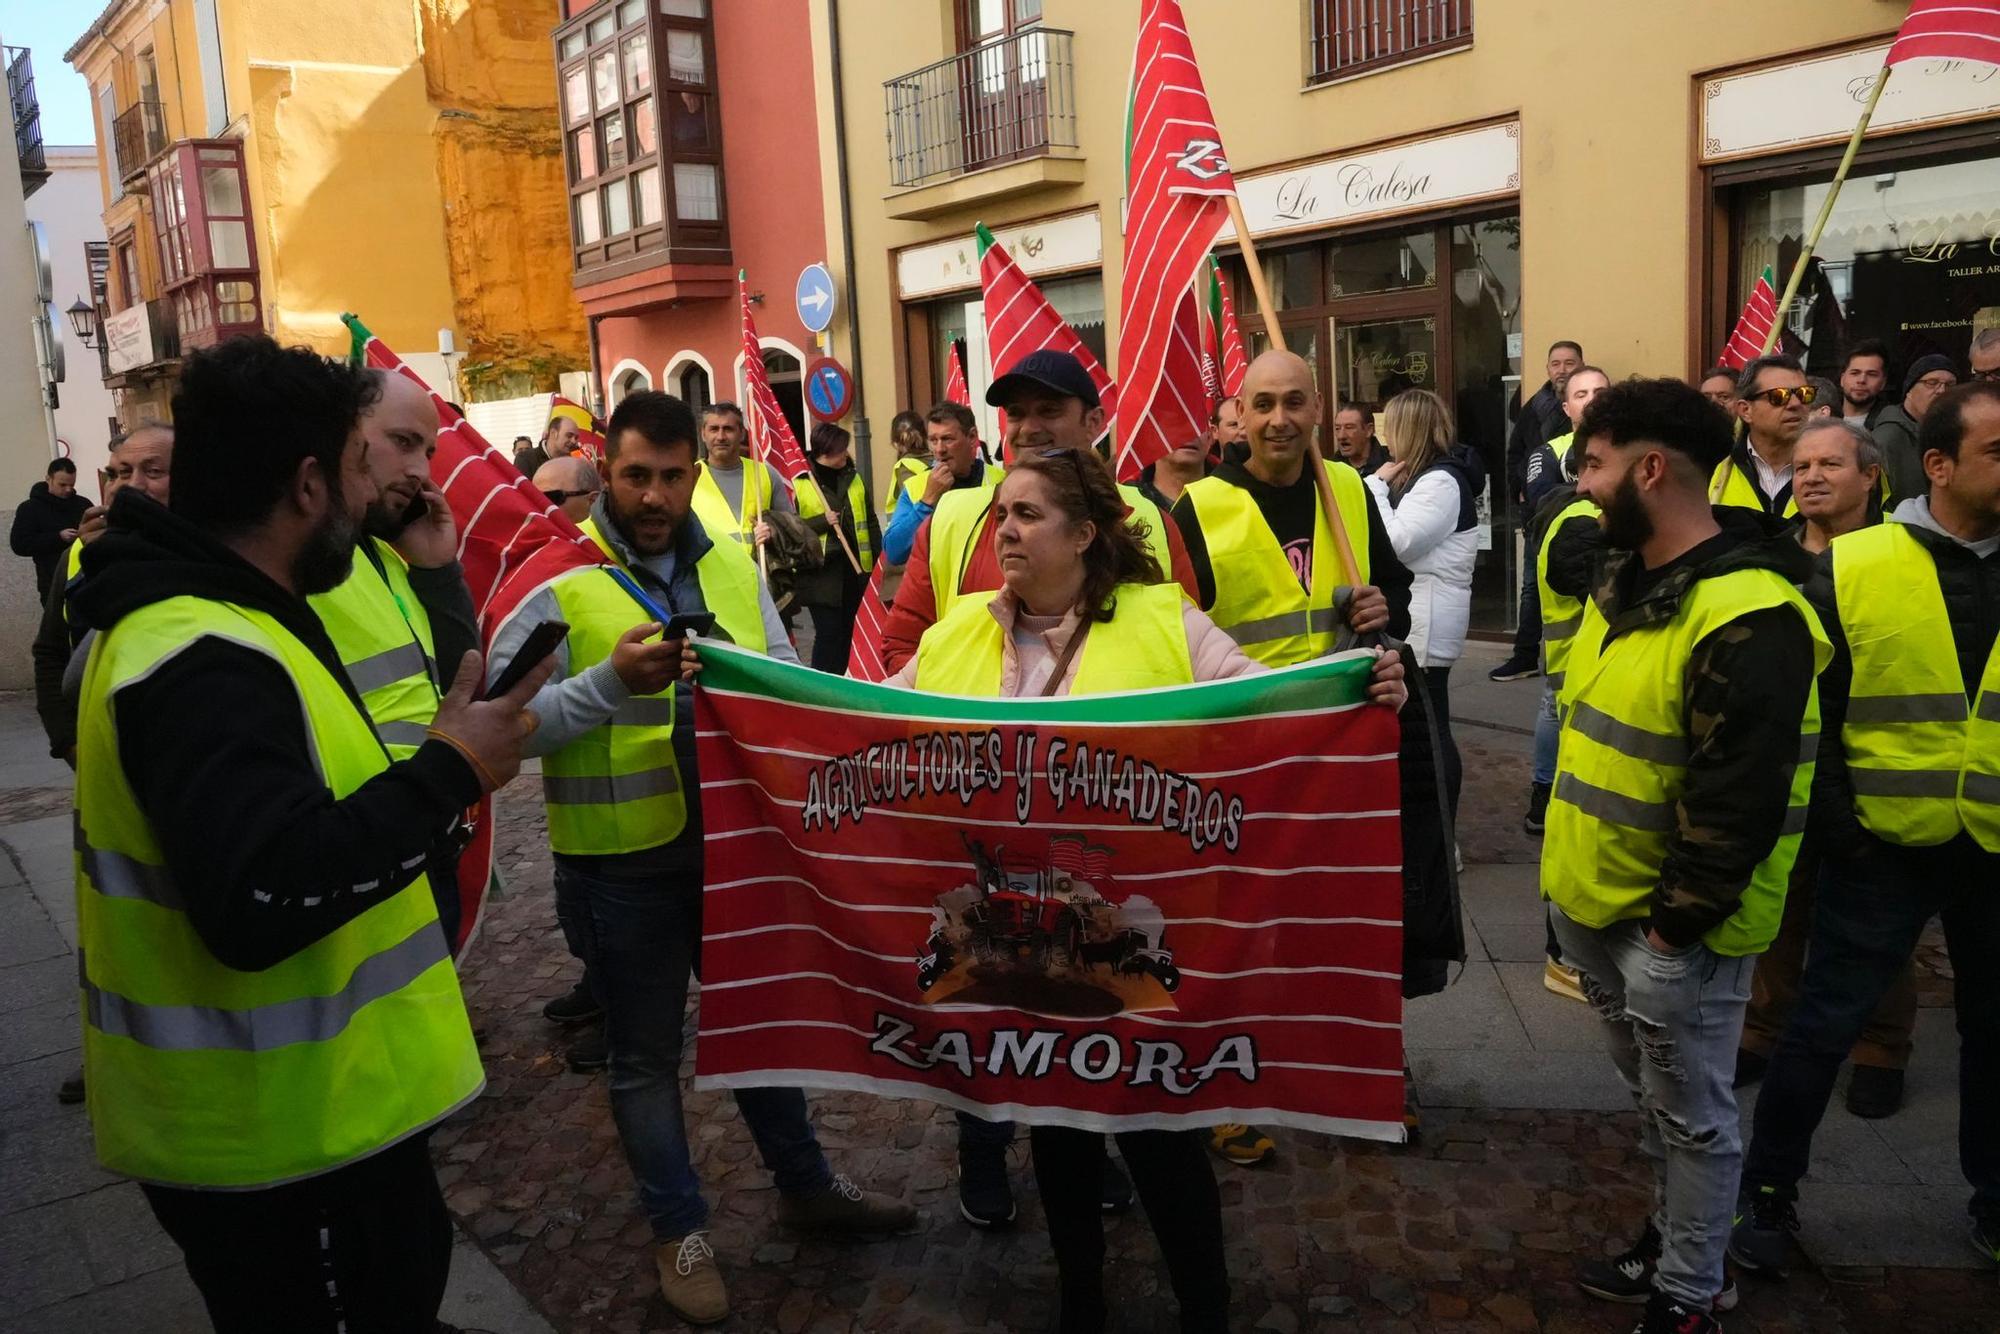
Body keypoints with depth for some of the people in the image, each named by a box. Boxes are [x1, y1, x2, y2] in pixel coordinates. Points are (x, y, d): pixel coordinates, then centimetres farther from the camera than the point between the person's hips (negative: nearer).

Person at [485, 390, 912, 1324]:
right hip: (622, 863, -4)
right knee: (646, 1053, 13)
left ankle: (803, 1183, 41)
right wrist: (610, 682, -30)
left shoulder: (731, 566, 4)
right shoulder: (559, 577, -11)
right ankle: (678, 1229, 33)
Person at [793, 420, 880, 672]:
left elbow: (870, 520, 15)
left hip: (854, 566, 5)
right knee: (828, 632, -8)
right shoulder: (801, 482, -6)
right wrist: (822, 521, -17)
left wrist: (875, 556, 7)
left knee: (845, 630, 10)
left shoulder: (854, 478, 11)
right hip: (820, 570, -5)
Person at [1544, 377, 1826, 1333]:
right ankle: (1673, 1243, 44)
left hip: (1671, 927, -9)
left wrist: (1678, 922, -18)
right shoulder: (1624, 580, 6)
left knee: (1691, 1118, 10)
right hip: (1593, 900, 9)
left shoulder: (1745, 619, -24)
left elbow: (1738, 802, -24)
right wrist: (1569, 864, 15)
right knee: (1654, 1099, 25)